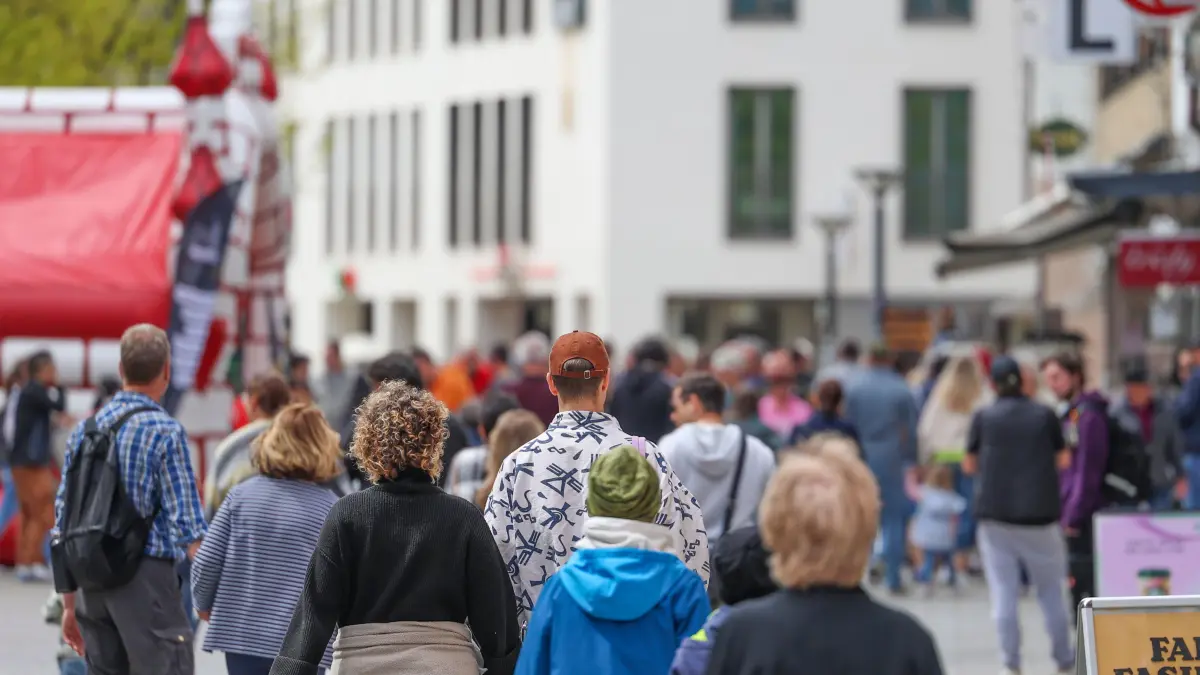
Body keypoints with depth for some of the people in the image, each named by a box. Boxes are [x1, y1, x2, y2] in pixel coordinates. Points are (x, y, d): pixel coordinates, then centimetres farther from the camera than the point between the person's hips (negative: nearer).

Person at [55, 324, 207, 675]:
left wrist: (69, 604, 20)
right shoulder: (165, 432, -9)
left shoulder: (84, 430, 10)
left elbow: (63, 522, 13)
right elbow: (188, 526, -13)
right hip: (147, 575, -6)